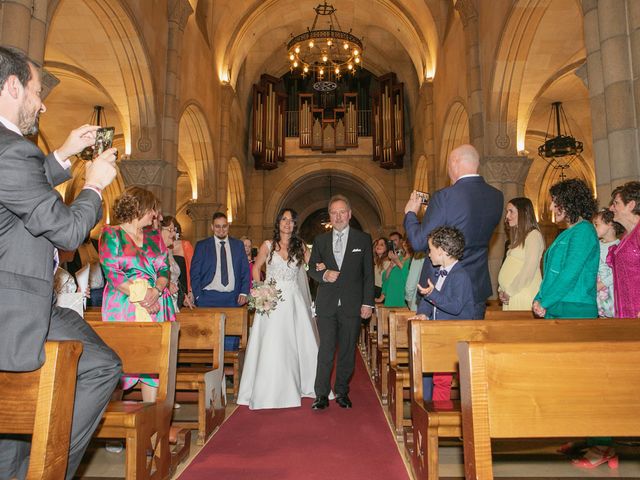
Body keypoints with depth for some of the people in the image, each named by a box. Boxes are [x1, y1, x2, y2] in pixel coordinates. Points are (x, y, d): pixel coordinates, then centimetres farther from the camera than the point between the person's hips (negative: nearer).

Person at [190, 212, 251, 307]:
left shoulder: (238, 245, 10)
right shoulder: (202, 246, 4)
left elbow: (245, 271, 11)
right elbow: (195, 273, 3)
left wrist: (244, 293, 0)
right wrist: (198, 297, -5)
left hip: (233, 299, 2)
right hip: (208, 298, -2)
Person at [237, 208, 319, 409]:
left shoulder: (300, 246, 6)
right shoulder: (268, 245, 3)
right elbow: (256, 268, 10)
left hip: (293, 300, 1)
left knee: (296, 342, 5)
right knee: (270, 345, 0)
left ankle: (298, 384, 22)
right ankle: (269, 390, 11)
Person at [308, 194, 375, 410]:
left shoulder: (363, 239, 4)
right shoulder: (320, 240, 10)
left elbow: (368, 273, 3)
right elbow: (312, 269, 11)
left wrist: (368, 303, -3)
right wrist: (324, 275, -12)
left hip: (352, 305, 0)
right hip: (326, 304, 1)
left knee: (347, 350, 8)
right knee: (326, 349, -1)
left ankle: (342, 392, 22)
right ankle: (322, 394, 8)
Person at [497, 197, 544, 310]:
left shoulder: (534, 235, -8)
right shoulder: (517, 237, 18)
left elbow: (529, 270, -16)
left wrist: (510, 292, -12)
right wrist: (501, 290, 3)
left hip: (524, 296, -7)